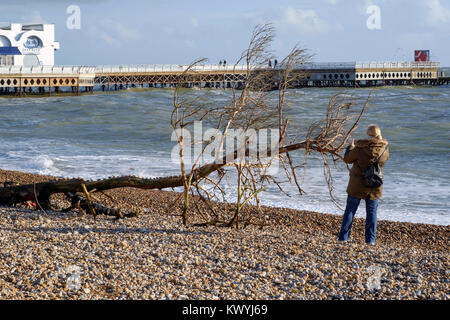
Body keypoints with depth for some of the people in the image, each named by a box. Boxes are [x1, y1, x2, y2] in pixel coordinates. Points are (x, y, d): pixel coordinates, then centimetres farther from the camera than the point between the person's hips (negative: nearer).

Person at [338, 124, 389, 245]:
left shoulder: (360, 148, -19)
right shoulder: (384, 149, -9)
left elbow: (347, 159, -4)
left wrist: (350, 147, 14)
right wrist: (380, 140, 19)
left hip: (357, 185, -2)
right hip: (374, 187, 2)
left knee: (350, 210, 9)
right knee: (372, 212, 14)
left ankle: (343, 237, 9)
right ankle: (370, 239, 11)